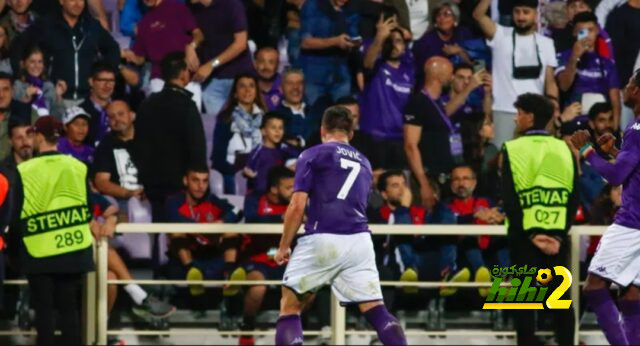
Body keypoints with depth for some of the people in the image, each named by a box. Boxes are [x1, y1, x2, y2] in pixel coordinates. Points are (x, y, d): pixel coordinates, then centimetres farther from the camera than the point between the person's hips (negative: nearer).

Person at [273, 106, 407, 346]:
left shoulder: (312, 155, 6)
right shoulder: (363, 163, 22)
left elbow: (297, 206, -2)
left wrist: (283, 247, 7)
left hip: (323, 239, -4)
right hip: (360, 241, 4)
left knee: (290, 305, 8)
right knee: (376, 311, 2)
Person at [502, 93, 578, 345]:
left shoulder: (513, 149, -5)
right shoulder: (564, 150, 6)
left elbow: (510, 199, -10)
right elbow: (574, 199, -1)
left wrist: (530, 235, -10)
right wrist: (559, 234, -5)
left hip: (525, 234, -3)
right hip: (557, 234, 3)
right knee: (561, 297, 9)